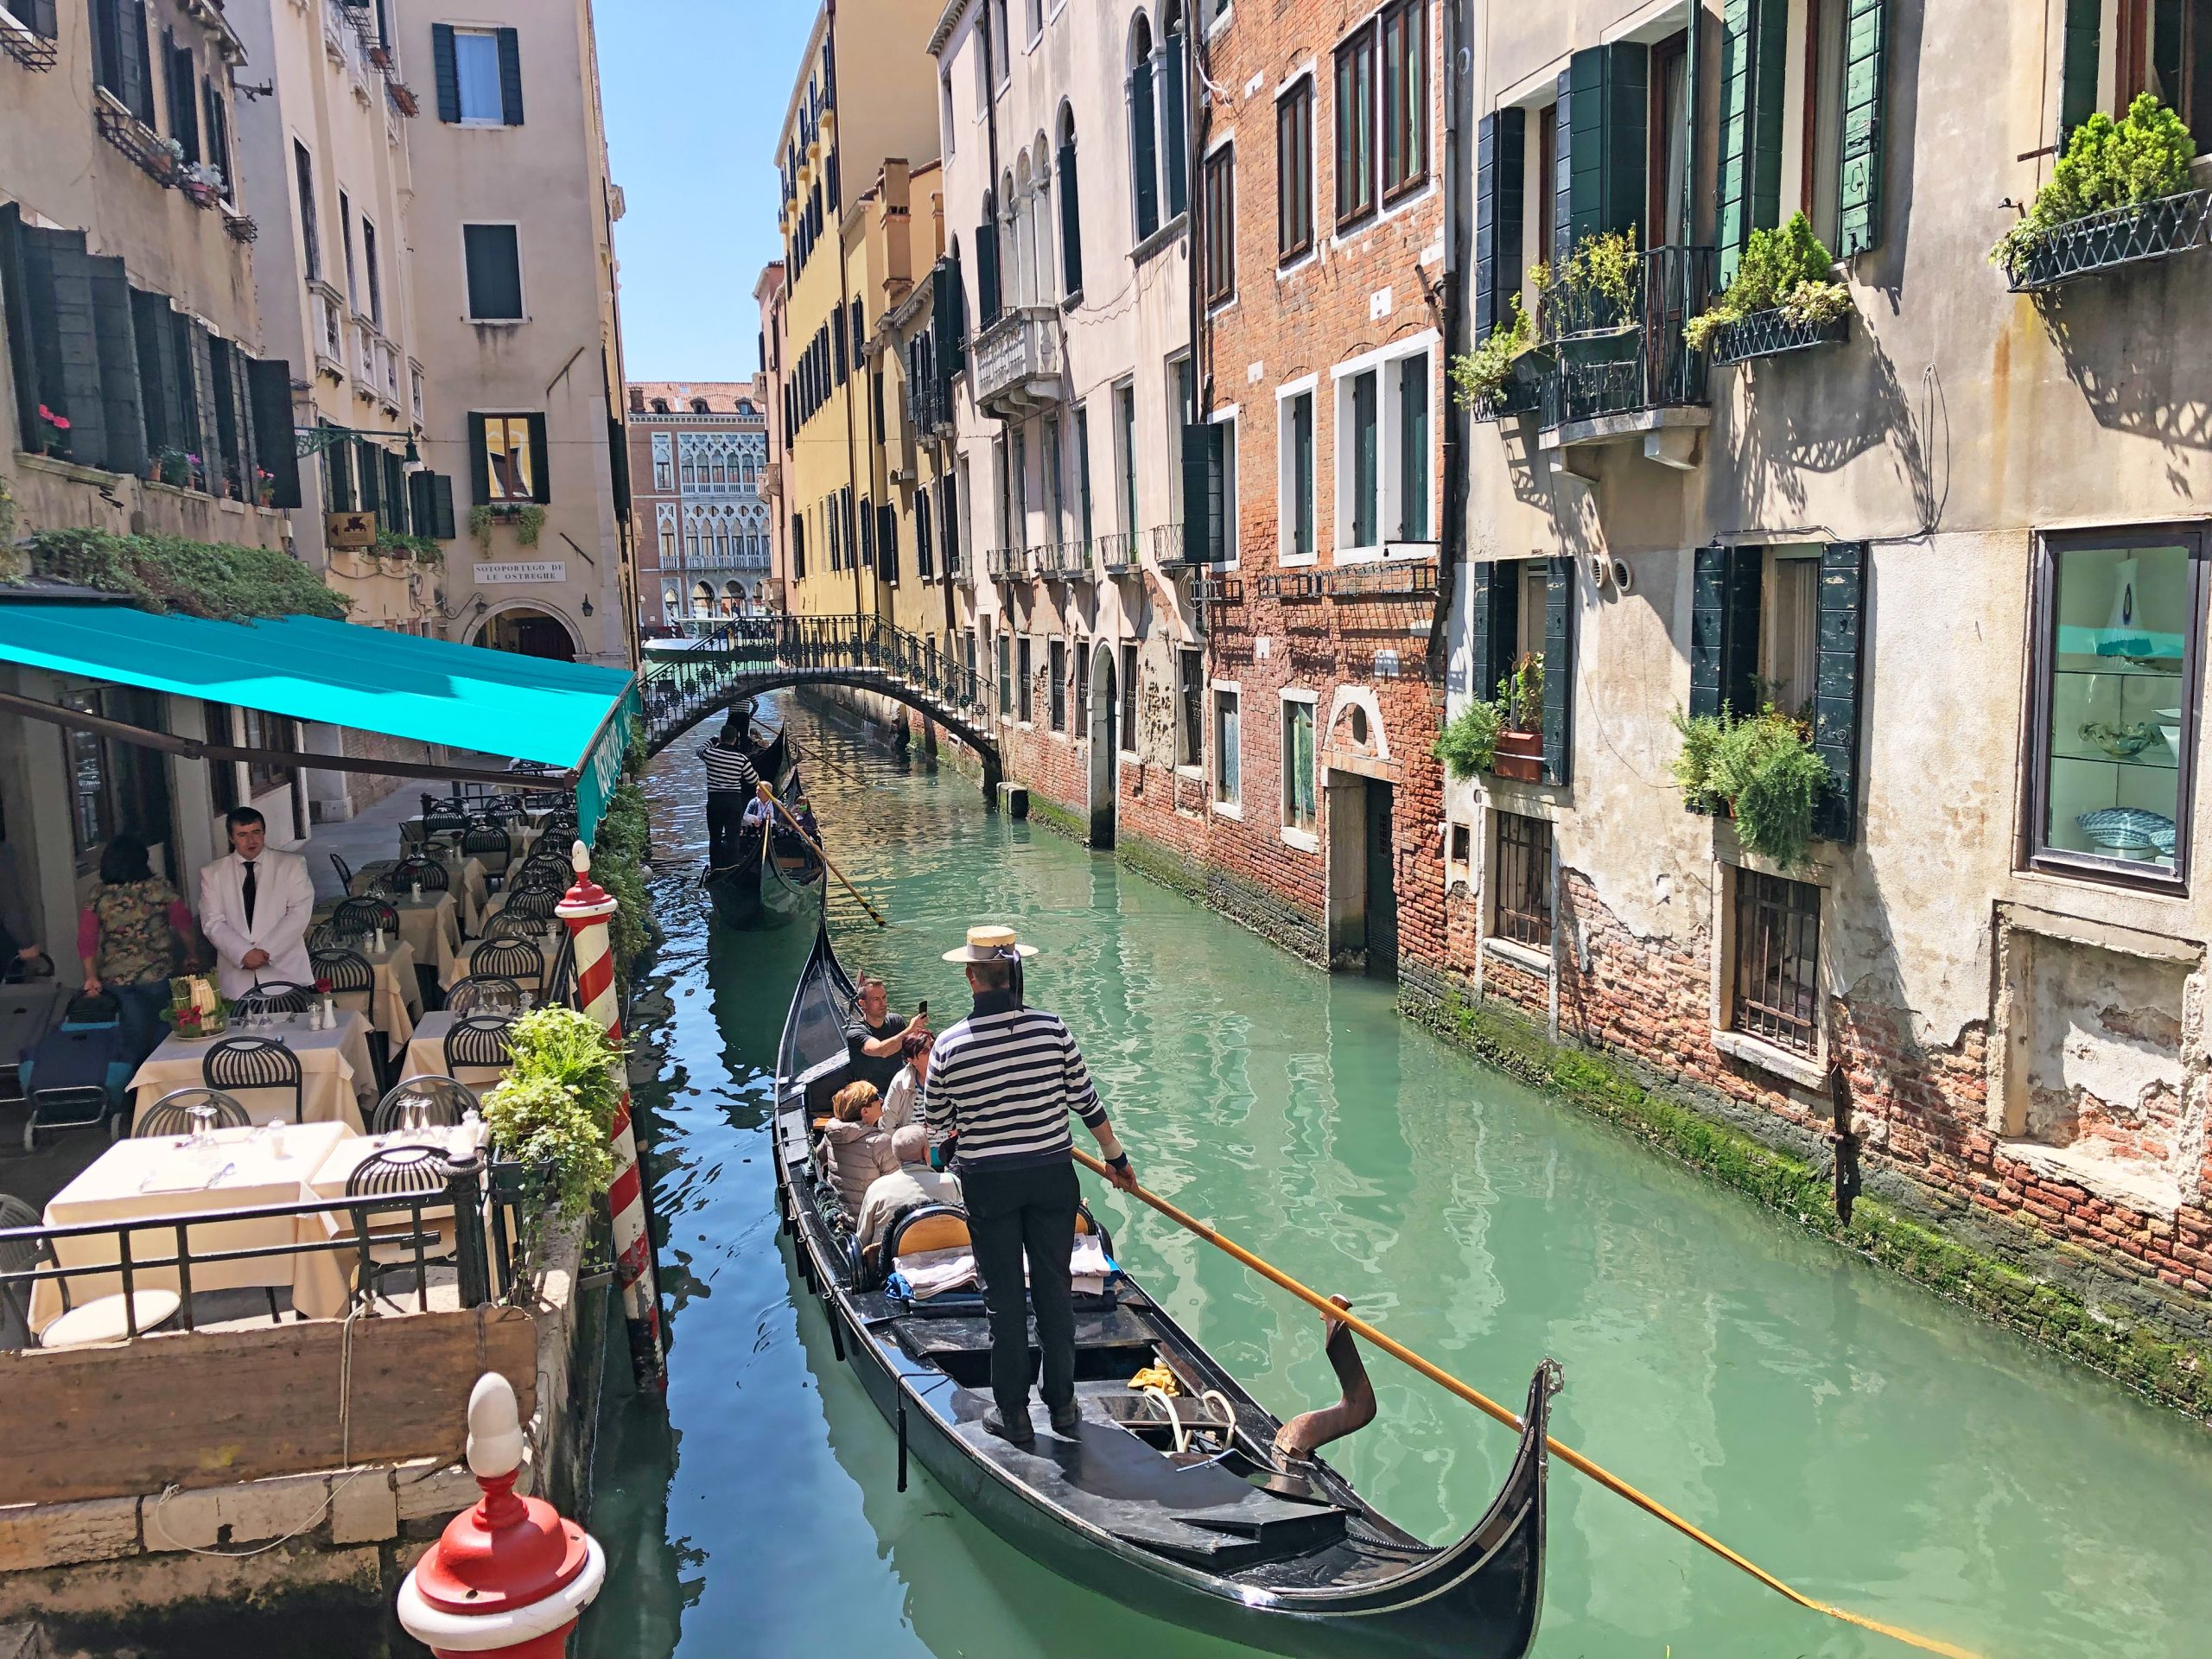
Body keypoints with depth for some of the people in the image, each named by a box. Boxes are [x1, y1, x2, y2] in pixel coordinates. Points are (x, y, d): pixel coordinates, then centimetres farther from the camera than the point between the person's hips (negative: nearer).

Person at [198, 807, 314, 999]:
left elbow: (299, 913, -3)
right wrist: (244, 953, -14)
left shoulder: (292, 865, 6)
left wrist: (266, 951, -12)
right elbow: (212, 924, 2)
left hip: (285, 970, -1)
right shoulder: (212, 874, 10)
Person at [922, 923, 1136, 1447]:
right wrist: (1115, 1156, 13)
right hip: (1052, 1175, 1)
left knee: (1004, 1296, 11)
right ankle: (1062, 1404, 25)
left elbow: (935, 1123, 1)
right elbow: (1086, 1101, -2)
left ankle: (1013, 1414, 20)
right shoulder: (1052, 1029, -11)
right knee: (1054, 1288, 14)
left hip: (987, 1183, -1)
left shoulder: (949, 1046, -13)